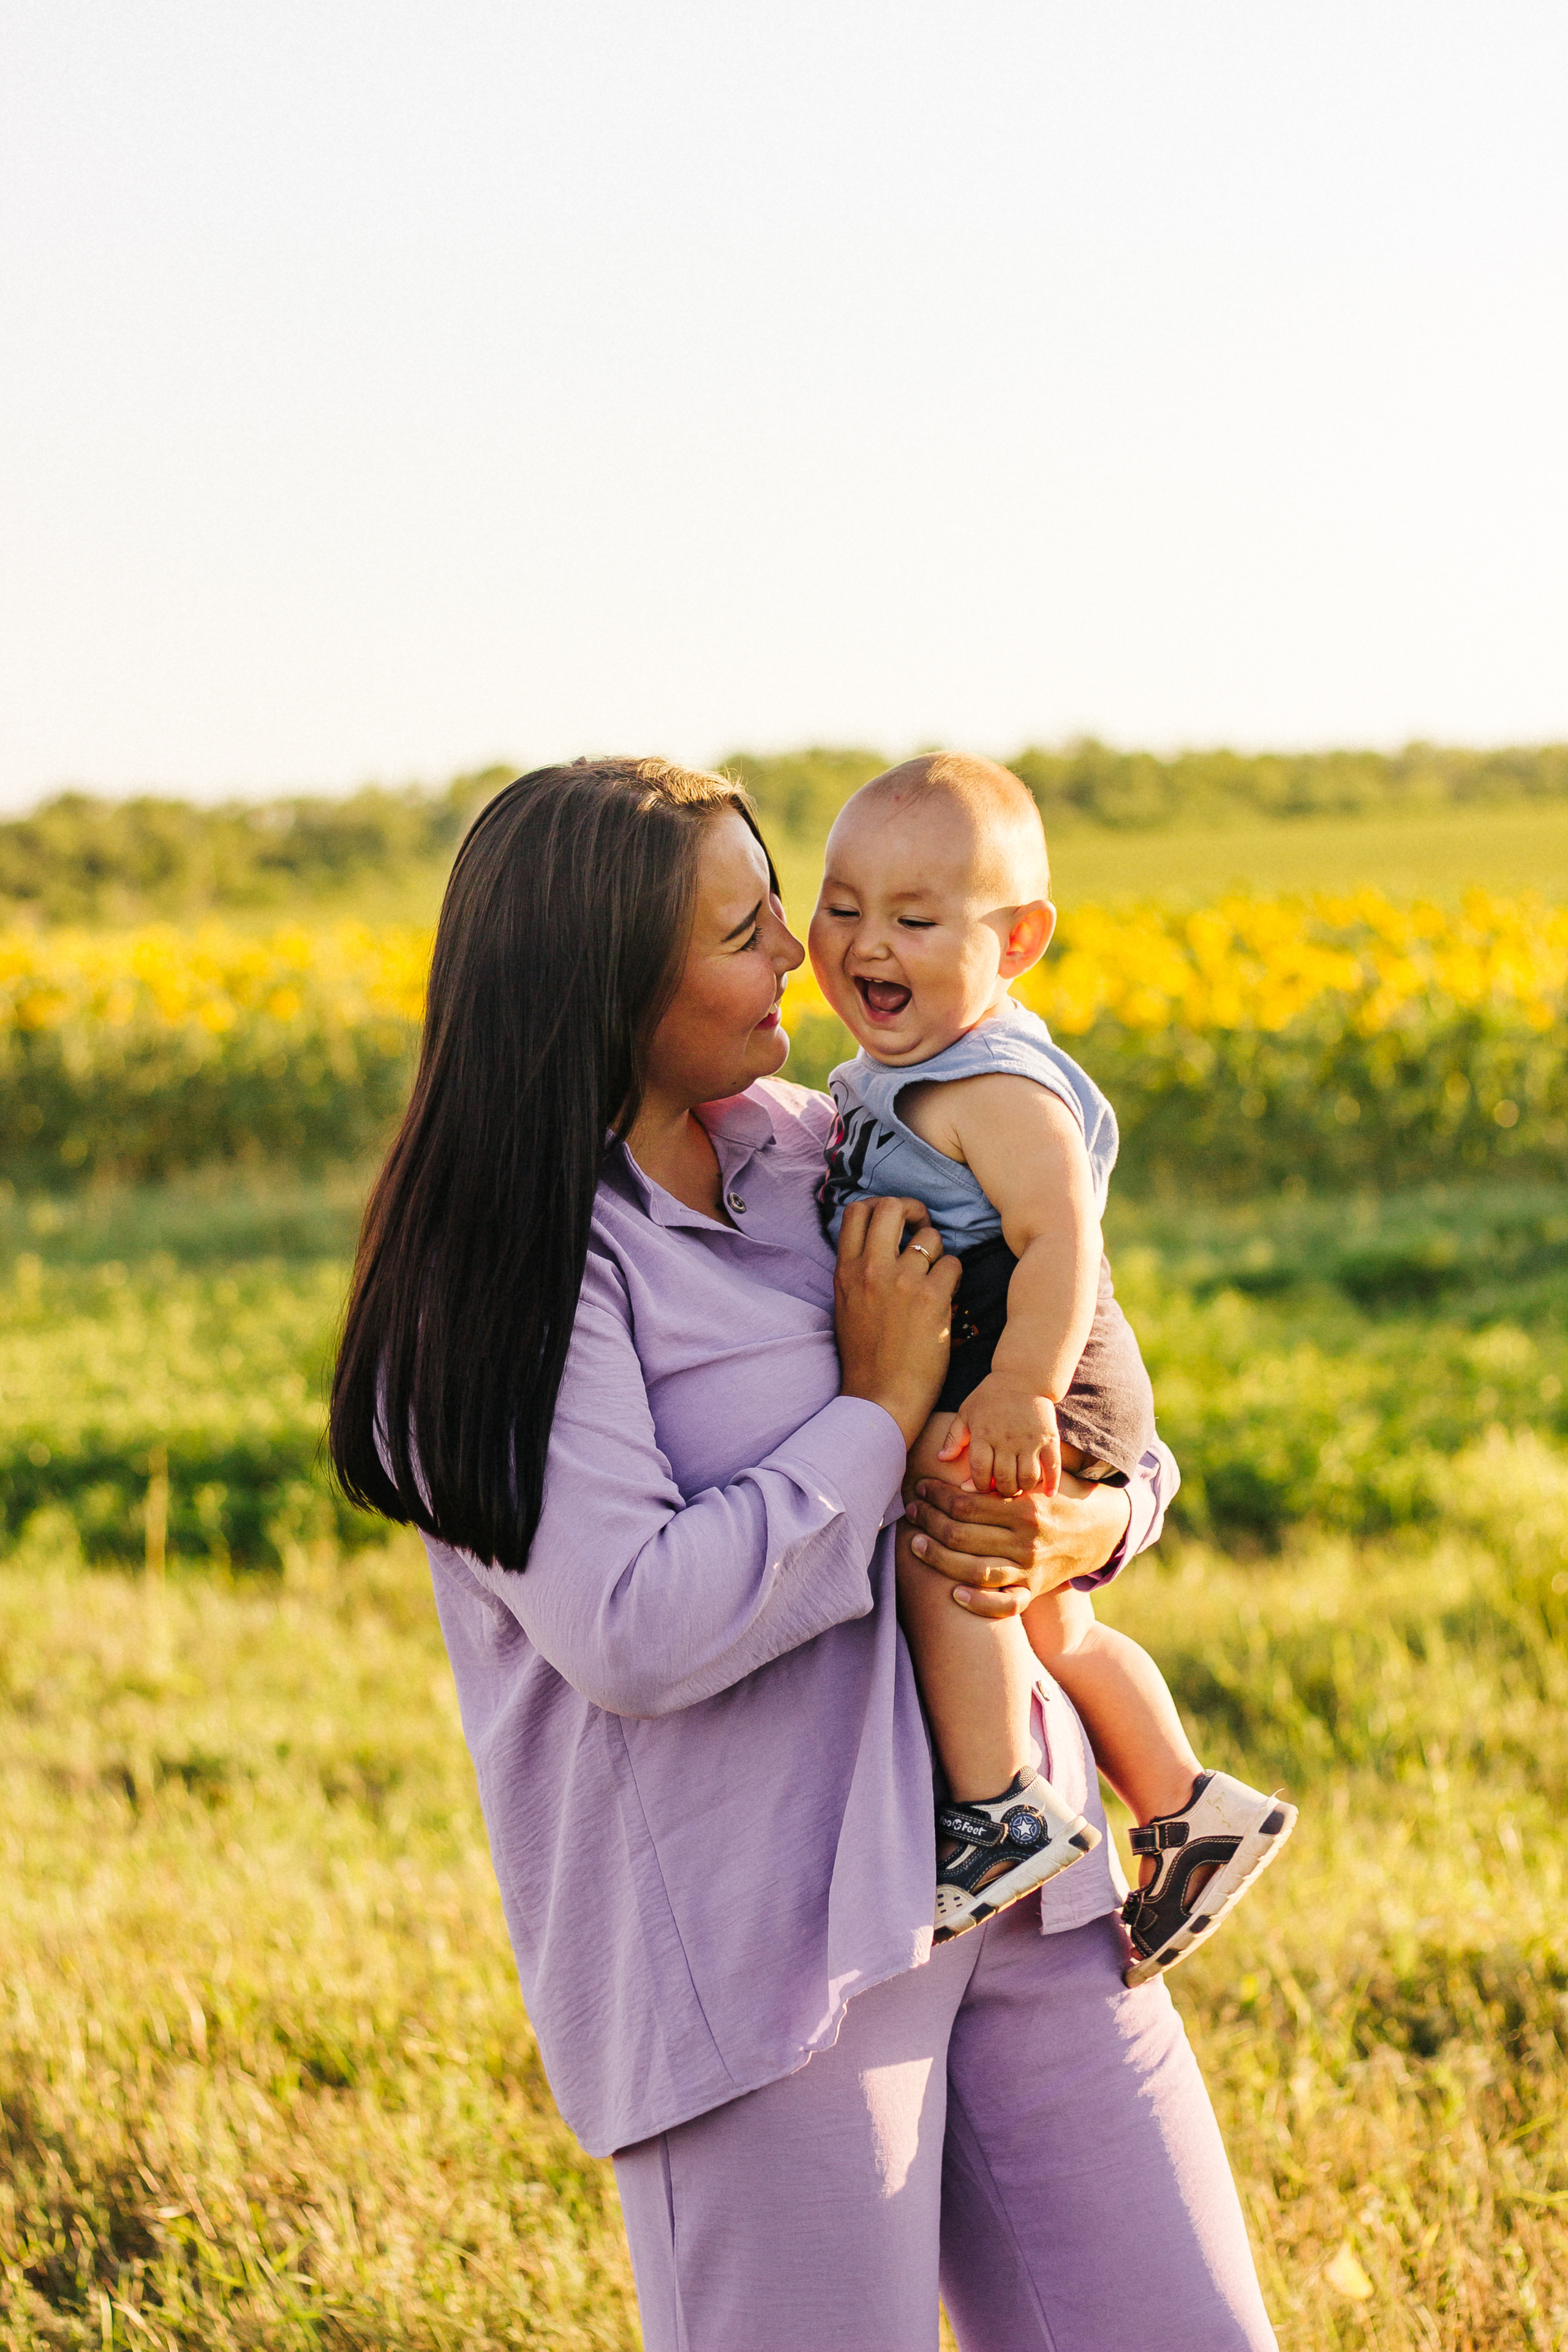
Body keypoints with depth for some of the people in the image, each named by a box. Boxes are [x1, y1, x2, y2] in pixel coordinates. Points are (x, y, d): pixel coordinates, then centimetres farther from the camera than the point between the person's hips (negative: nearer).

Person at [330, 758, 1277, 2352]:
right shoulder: (514, 1276, -10)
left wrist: (1089, 1526, -4)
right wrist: (877, 1411, -12)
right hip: (758, 1953, -7)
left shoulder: (811, 1158, 10)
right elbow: (636, 1630, -21)